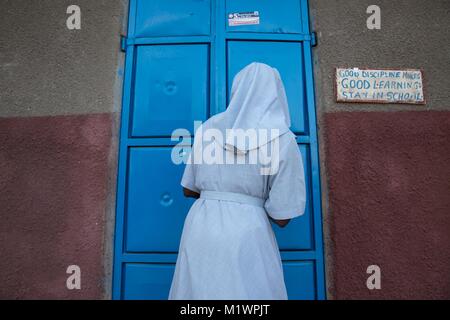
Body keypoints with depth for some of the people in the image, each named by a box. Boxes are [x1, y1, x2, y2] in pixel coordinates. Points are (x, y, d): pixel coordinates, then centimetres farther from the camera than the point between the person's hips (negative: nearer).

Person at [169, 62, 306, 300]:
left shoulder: (207, 128, 6)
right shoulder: (283, 139, -5)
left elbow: (189, 189, 13)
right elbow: (281, 217, -4)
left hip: (200, 230, 5)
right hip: (247, 238, -4)